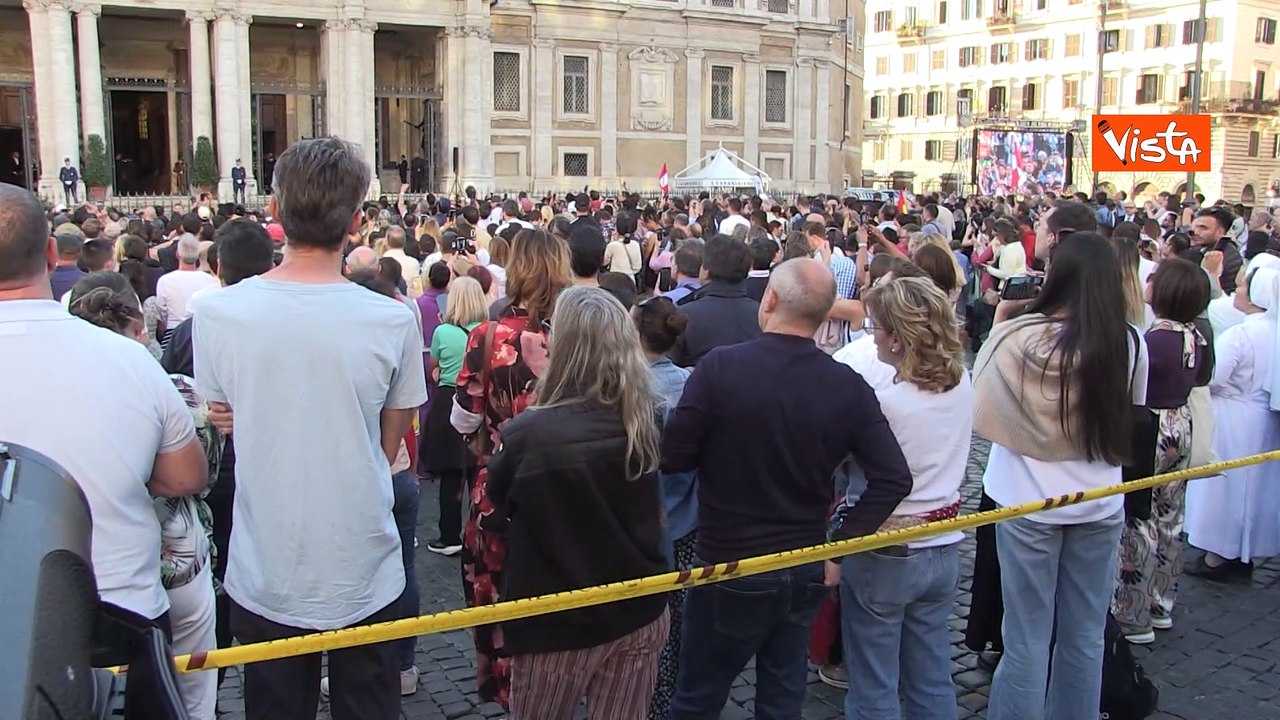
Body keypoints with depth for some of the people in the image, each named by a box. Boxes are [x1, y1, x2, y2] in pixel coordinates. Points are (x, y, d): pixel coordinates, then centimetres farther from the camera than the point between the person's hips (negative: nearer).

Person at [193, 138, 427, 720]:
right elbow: (392, 444, 0)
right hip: (365, 575, -1)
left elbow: (223, 420, 5)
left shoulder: (218, 313, -11)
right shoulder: (393, 321, -14)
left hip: (264, 578, 1)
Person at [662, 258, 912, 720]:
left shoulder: (720, 367, -19)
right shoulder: (848, 386, -9)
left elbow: (671, 458, -14)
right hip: (807, 572, 4)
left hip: (729, 566, -3)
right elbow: (895, 478, -10)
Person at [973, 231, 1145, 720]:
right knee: (1085, 636, 16)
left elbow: (981, 390, -1)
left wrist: (998, 323, 4)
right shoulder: (1130, 345, -9)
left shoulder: (1017, 337, -16)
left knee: (1027, 638, 8)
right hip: (1099, 505, 3)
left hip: (1028, 501, -2)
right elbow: (1131, 409, 7)